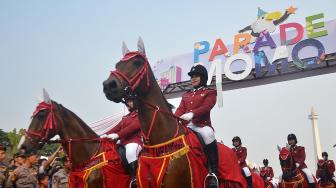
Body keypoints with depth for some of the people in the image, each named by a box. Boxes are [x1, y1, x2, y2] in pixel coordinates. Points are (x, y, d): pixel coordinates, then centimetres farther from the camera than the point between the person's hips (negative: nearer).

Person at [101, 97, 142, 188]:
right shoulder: (126, 117, 28)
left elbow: (133, 126, -15)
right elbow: (117, 127, 18)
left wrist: (117, 135, -24)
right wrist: (107, 134, -1)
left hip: (134, 141, -9)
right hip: (123, 142, 9)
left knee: (130, 152, -40)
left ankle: (135, 179, -37)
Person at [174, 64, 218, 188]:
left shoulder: (209, 93, 8)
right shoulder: (186, 95, 25)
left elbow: (206, 107, -10)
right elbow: (180, 109, 13)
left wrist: (192, 114, -28)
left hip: (201, 124, -6)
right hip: (186, 126, 6)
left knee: (208, 134, -38)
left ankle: (213, 172, -30)